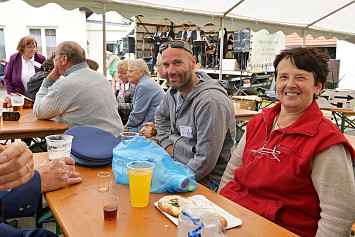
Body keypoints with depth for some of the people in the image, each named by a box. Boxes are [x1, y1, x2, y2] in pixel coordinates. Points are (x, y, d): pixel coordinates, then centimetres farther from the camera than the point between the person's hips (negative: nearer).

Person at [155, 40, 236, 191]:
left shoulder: (210, 101, -25)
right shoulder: (173, 92, 4)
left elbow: (205, 161, -26)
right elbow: (161, 115, 27)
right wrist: (167, 144, 12)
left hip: (210, 177, -8)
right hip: (180, 166, 8)